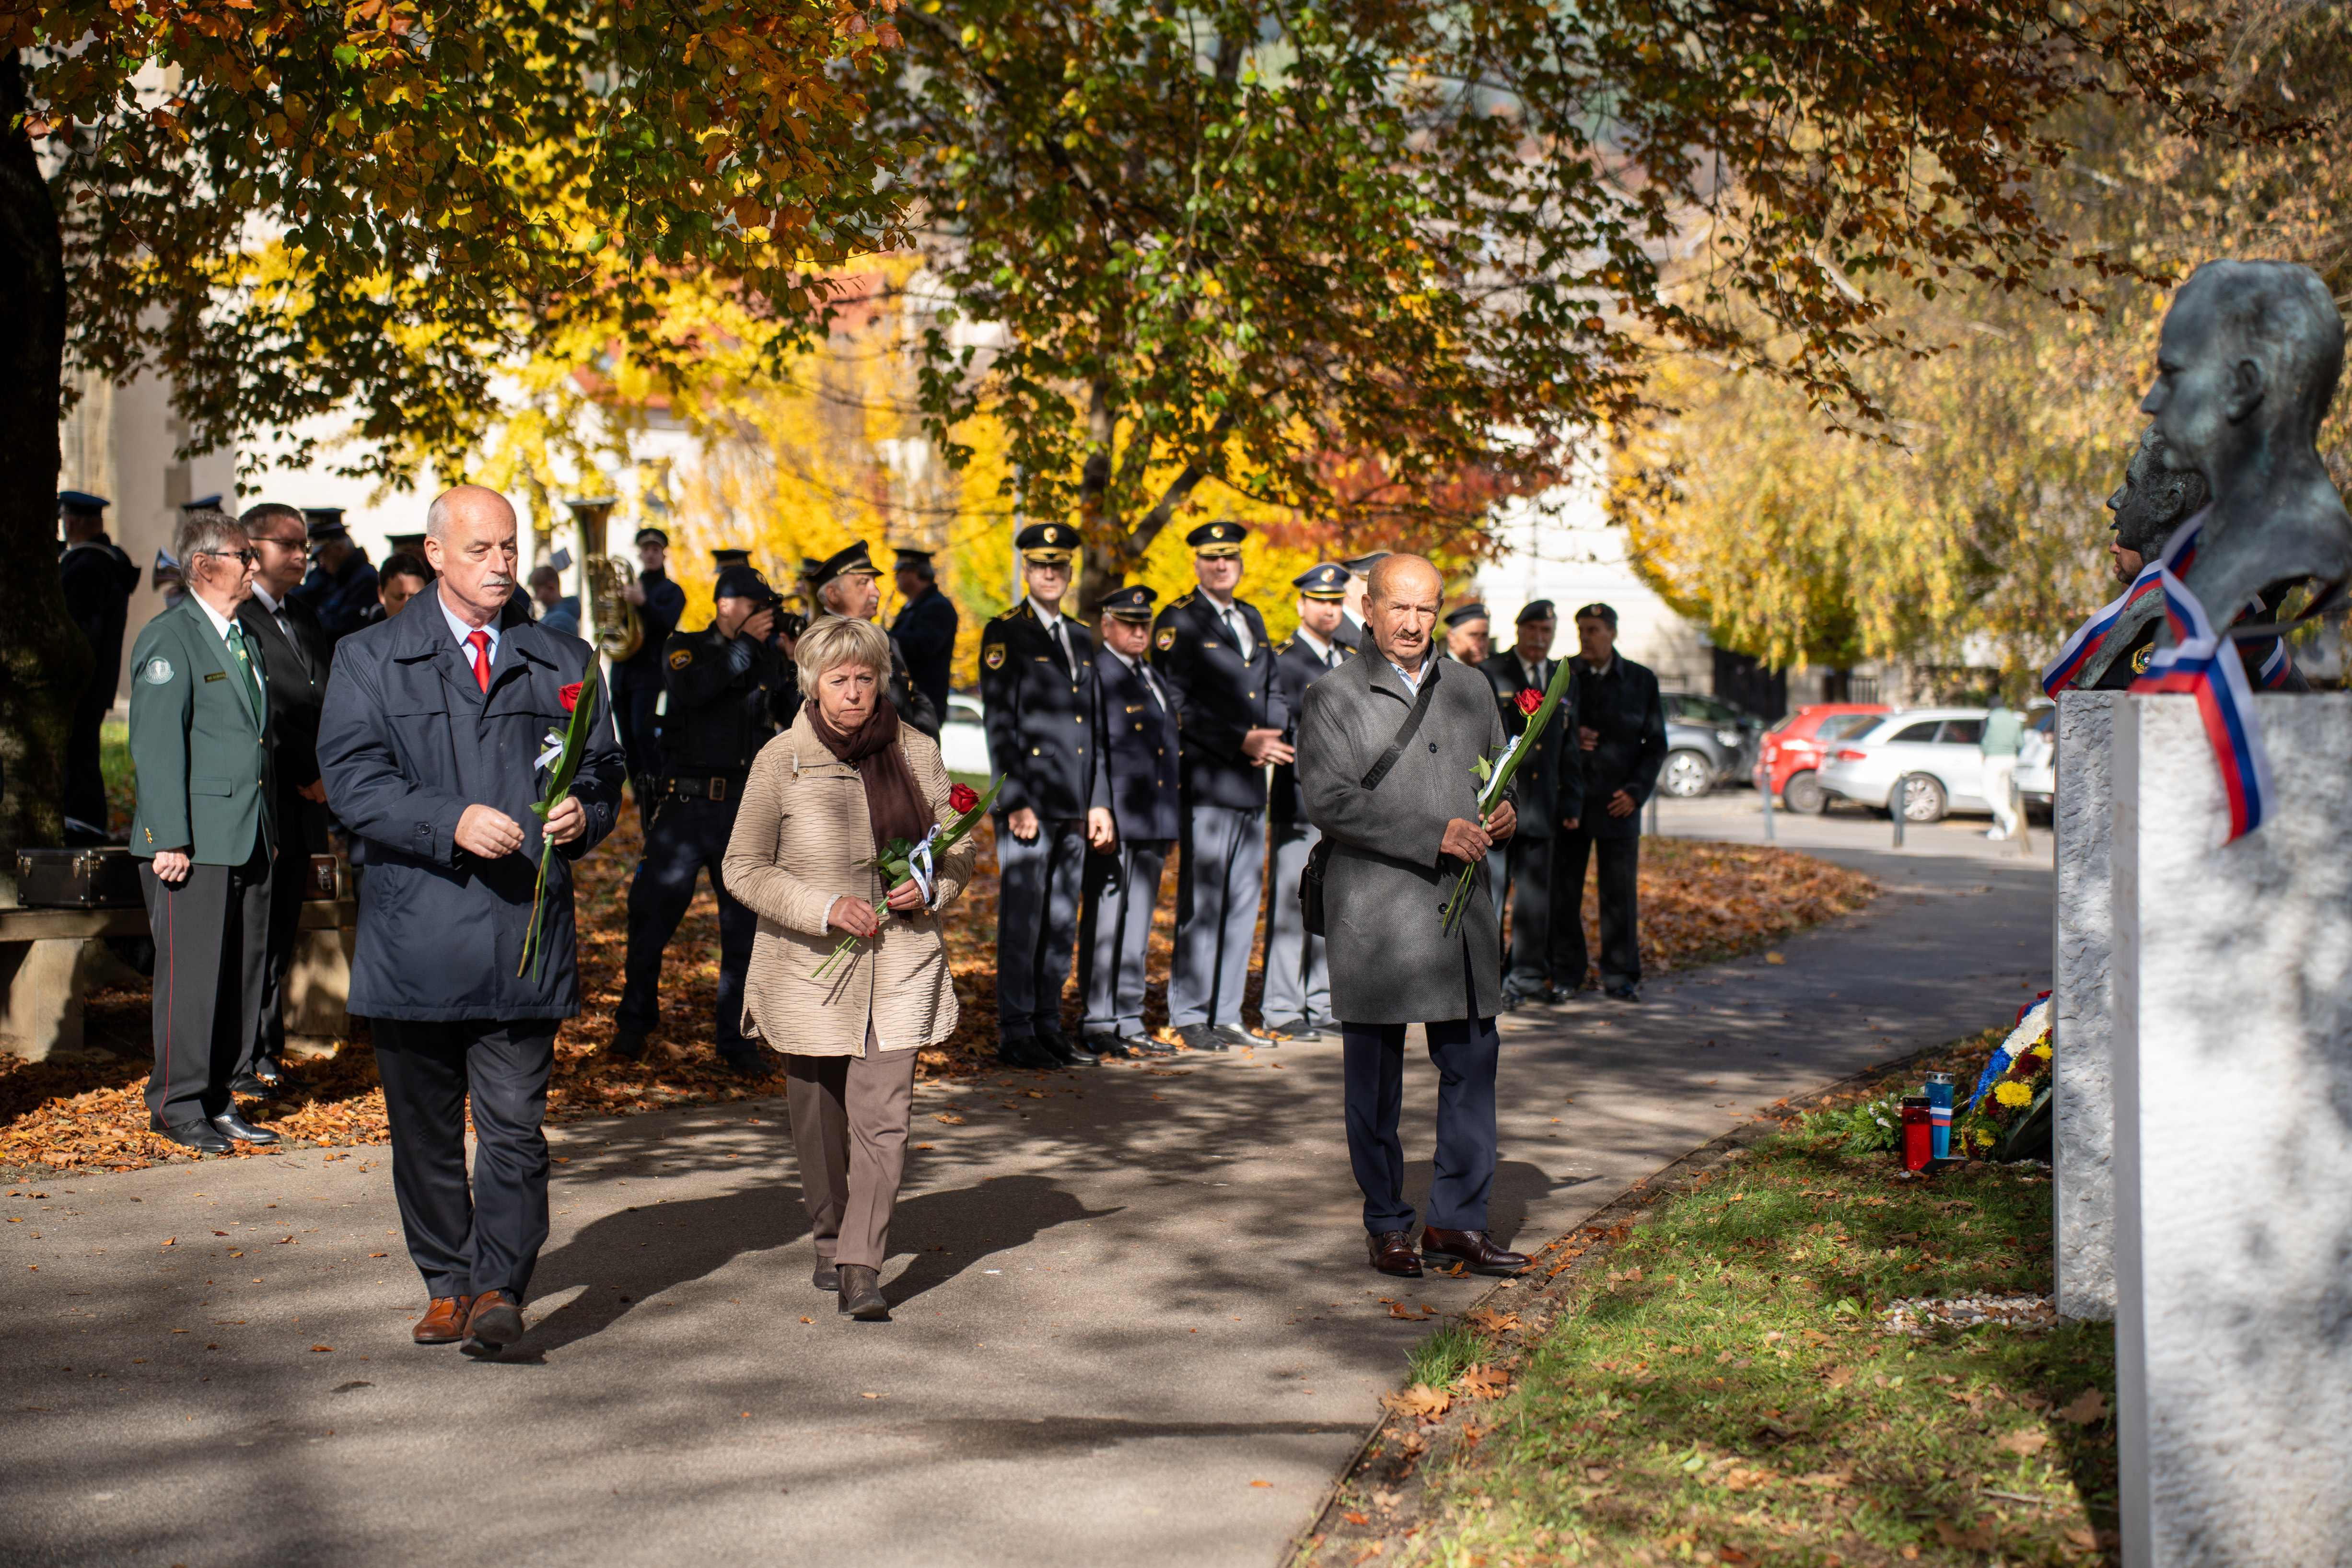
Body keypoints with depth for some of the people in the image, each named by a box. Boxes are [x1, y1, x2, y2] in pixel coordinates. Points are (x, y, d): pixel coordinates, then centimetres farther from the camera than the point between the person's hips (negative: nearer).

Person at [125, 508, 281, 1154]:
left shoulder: (241, 637, 19)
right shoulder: (169, 639, -7)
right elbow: (157, 745, -12)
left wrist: (272, 829, 17)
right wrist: (170, 839, -17)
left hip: (250, 839, 8)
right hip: (194, 843, -8)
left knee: (243, 973, 8)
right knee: (191, 974, -4)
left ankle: (217, 1098, 17)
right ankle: (177, 1105, 6)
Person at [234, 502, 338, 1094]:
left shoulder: (305, 617, 18)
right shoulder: (234, 619, -9)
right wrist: (310, 771, -12)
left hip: (302, 802, 8)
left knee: (281, 936, 11)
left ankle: (268, 1055, 17)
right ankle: (244, 1062, 3)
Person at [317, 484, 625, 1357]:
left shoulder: (562, 663, 13)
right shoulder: (370, 661, 6)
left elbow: (603, 770, 15)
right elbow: (352, 779, -5)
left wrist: (583, 814, -8)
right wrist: (451, 822, -19)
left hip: (524, 930, 0)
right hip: (413, 932, 0)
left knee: (514, 1122, -7)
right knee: (425, 1127, 9)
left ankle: (500, 1290, -3)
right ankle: (446, 1285, 21)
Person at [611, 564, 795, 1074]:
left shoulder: (769, 657, 10)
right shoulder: (685, 648, 1)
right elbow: (694, 688, -20)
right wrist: (745, 642, -19)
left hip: (745, 810, 2)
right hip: (685, 807, -2)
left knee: (746, 927, 2)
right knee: (653, 917, 5)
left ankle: (737, 1038, 13)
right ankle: (634, 1022, 26)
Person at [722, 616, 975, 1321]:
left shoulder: (917, 752, 2)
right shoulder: (780, 761, -5)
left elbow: (961, 844, 13)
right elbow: (744, 867, -4)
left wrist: (931, 888, -8)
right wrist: (825, 908, -16)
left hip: (899, 961, 1)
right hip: (809, 969, 0)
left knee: (884, 1115, -8)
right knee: (818, 1113, 12)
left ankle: (862, 1270, -5)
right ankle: (830, 1240, 34)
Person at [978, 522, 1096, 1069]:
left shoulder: (1081, 639, 16)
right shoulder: (1004, 634, -3)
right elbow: (998, 723, -9)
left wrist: (1093, 804, 14)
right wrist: (1016, 802, -16)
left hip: (1073, 810, 6)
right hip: (1029, 804, -6)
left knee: (1061, 922, 10)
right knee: (1022, 920, -3)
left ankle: (1048, 1026, 17)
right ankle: (1015, 1033, 3)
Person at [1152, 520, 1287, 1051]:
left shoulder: (1253, 621, 17)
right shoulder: (1178, 623, -6)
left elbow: (1271, 692, 20)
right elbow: (1178, 706, -13)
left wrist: (1272, 737, 0)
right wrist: (1241, 743, -18)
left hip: (1252, 785, 7)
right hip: (1207, 783, -7)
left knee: (1243, 904, 10)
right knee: (1202, 904, -4)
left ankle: (1226, 1015, 17)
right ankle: (1191, 1018, 4)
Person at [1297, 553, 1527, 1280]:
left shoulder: (1470, 689, 13)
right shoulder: (1334, 697, -3)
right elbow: (1329, 801, -15)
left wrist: (1505, 814, -1)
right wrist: (1435, 836, -20)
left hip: (1463, 908, 5)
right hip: (1374, 913, -4)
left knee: (1472, 1069, 6)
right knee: (1375, 1080, 5)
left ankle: (1457, 1221, 16)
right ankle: (1388, 1226, 18)